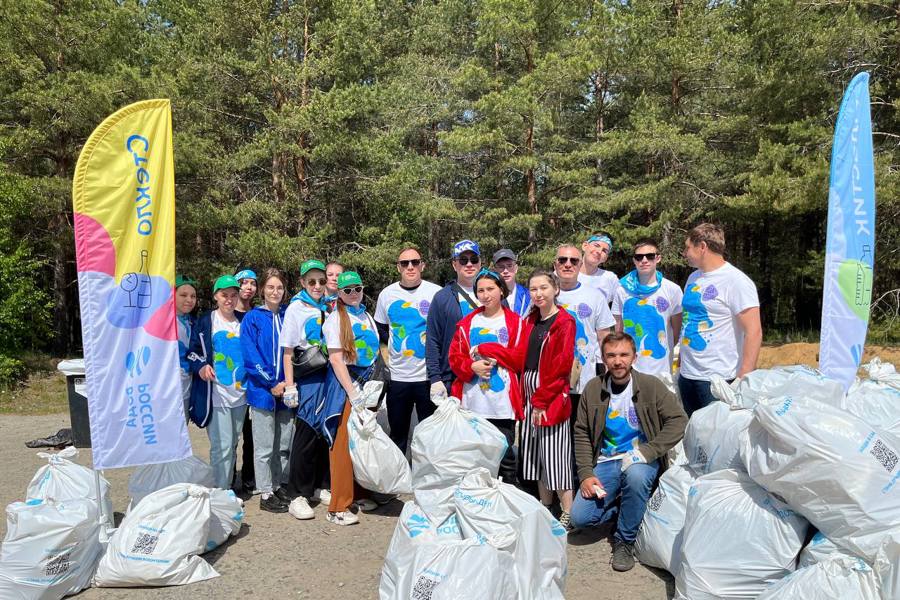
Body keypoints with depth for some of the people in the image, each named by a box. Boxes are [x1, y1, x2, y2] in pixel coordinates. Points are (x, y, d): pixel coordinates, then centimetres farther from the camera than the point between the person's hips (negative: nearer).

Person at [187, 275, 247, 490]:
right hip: (216, 393, -4)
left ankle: (227, 488, 25)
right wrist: (201, 366, -16)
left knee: (232, 444, 13)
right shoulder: (205, 322, 1)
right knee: (222, 445, -10)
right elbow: (193, 351, 3)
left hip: (240, 392, 4)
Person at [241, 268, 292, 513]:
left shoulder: (288, 317, 7)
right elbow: (250, 357, -9)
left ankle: (280, 487, 25)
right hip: (262, 391, -4)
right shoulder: (252, 318, -3)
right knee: (264, 446, 3)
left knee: (284, 445, 11)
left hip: (285, 390, 4)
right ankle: (265, 494, 13)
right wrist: (272, 384, -13)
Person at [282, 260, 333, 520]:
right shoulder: (296, 309, -3)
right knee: (306, 435, -3)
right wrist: (289, 385, -11)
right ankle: (298, 495, 7)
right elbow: (288, 352, -5)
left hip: (329, 376, 5)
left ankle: (321, 486, 24)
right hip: (308, 378, -5)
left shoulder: (329, 307, 10)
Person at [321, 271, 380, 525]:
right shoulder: (336, 318, -5)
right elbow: (335, 359, -12)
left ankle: (358, 493, 25)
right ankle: (338, 507, 3)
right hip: (345, 382, -6)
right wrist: (353, 392, -18)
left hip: (367, 381, 6)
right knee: (344, 444, -4)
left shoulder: (366, 316, 14)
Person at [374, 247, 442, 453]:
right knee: (397, 433, 15)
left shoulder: (437, 293, -4)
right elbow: (380, 328, 18)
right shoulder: (387, 294, 4)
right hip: (397, 375, 2)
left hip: (429, 375, -2)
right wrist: (389, 349, 5)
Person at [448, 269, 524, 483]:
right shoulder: (467, 323, 12)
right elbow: (454, 357, 7)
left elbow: (521, 358, -6)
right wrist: (472, 366, -13)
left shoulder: (515, 322, 4)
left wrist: (485, 348, -9)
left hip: (503, 403, -2)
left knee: (505, 455, 0)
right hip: (472, 403, 3)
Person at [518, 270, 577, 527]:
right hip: (530, 393, 7)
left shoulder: (565, 322, -9)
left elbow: (561, 366, -15)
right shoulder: (531, 321, 12)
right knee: (535, 453, 13)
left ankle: (567, 515, 9)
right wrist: (527, 396, 3)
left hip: (553, 395, -7)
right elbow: (523, 359, 13)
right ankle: (545, 510, 26)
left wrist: (542, 400, -16)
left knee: (555, 455, -2)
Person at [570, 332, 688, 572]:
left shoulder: (650, 386, -8)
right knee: (579, 517, -13)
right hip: (605, 462, 3)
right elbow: (581, 434, 2)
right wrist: (586, 474, -8)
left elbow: (679, 421, -14)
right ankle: (623, 506, 19)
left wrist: (646, 452, -23)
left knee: (636, 476, -38)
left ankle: (625, 541, -13)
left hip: (641, 460, -2)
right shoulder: (593, 389, -2)